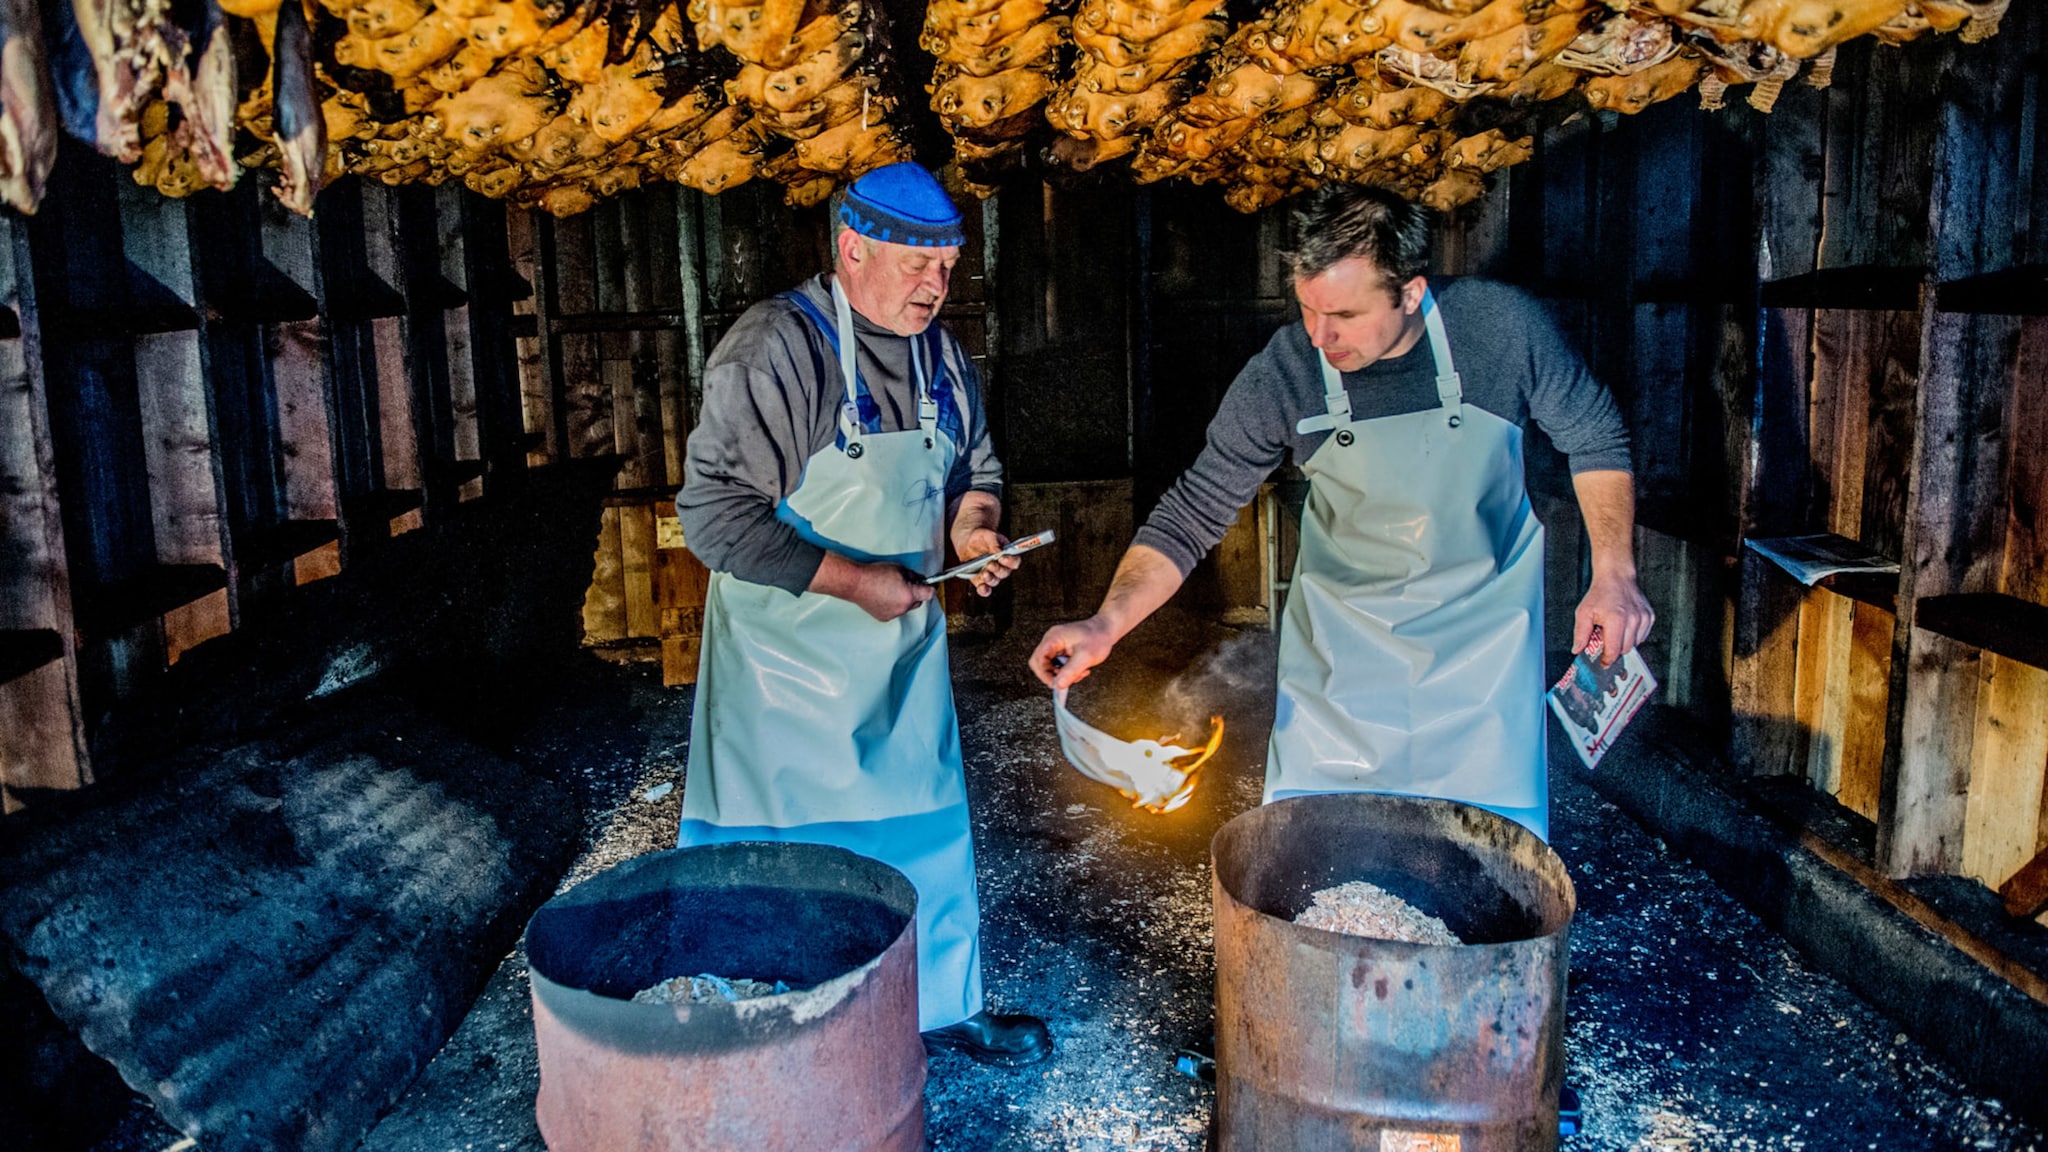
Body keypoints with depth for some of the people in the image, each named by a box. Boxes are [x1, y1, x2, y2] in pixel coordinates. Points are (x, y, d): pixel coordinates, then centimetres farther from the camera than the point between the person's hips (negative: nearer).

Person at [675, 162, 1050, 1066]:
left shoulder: (940, 353, 5)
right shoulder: (775, 349, -18)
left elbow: (974, 471, 20)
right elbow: (715, 516, -21)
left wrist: (971, 525, -3)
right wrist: (852, 579, -22)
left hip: (901, 639, 7)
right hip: (787, 647, -7)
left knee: (929, 830, 15)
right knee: (757, 848, 2)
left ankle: (944, 1007, 35)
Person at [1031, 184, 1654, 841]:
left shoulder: (1504, 327, -20)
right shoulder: (1279, 378, -21)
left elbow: (1593, 436, -2)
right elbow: (1191, 516, -15)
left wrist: (1613, 574, -9)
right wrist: (1106, 624, -28)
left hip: (1484, 623, 0)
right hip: (1344, 630, 0)